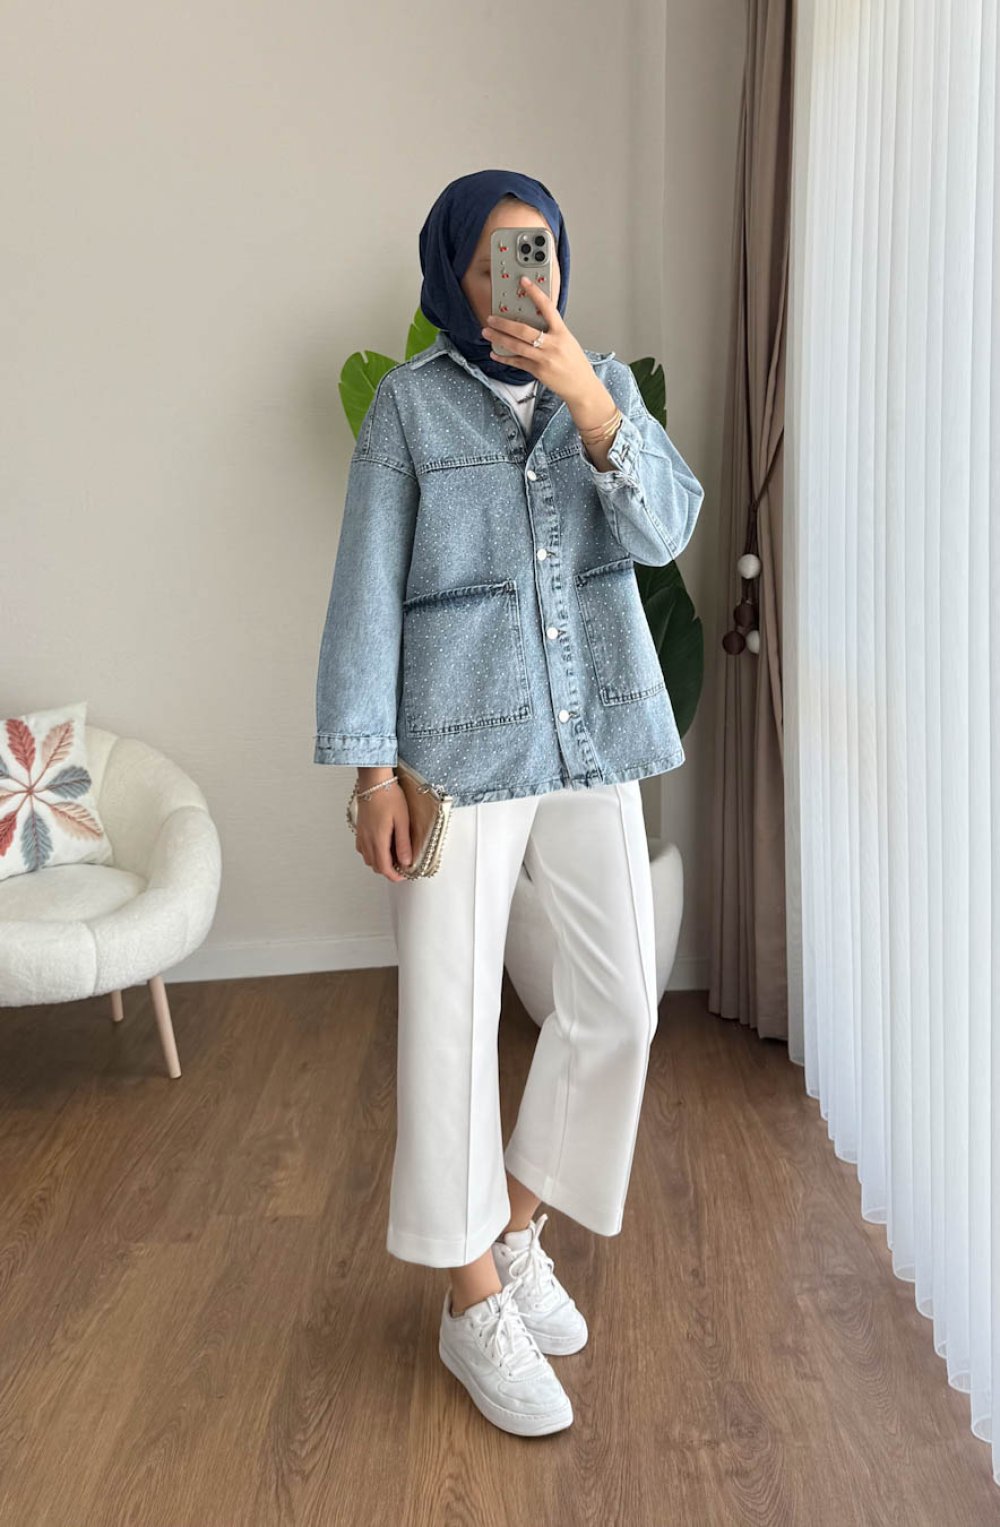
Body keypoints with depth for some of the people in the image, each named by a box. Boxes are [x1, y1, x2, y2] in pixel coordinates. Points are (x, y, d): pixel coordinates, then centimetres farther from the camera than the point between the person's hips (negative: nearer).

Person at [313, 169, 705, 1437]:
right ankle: (474, 1304, 18)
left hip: (593, 739, 4)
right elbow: (367, 594, -5)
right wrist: (372, 771, -11)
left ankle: (518, 1230, 30)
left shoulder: (604, 382, 8)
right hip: (460, 748, -4)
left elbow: (665, 529, -7)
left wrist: (587, 398, -21)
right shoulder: (408, 403, -2)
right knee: (451, 1018, 0)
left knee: (618, 1001, 7)